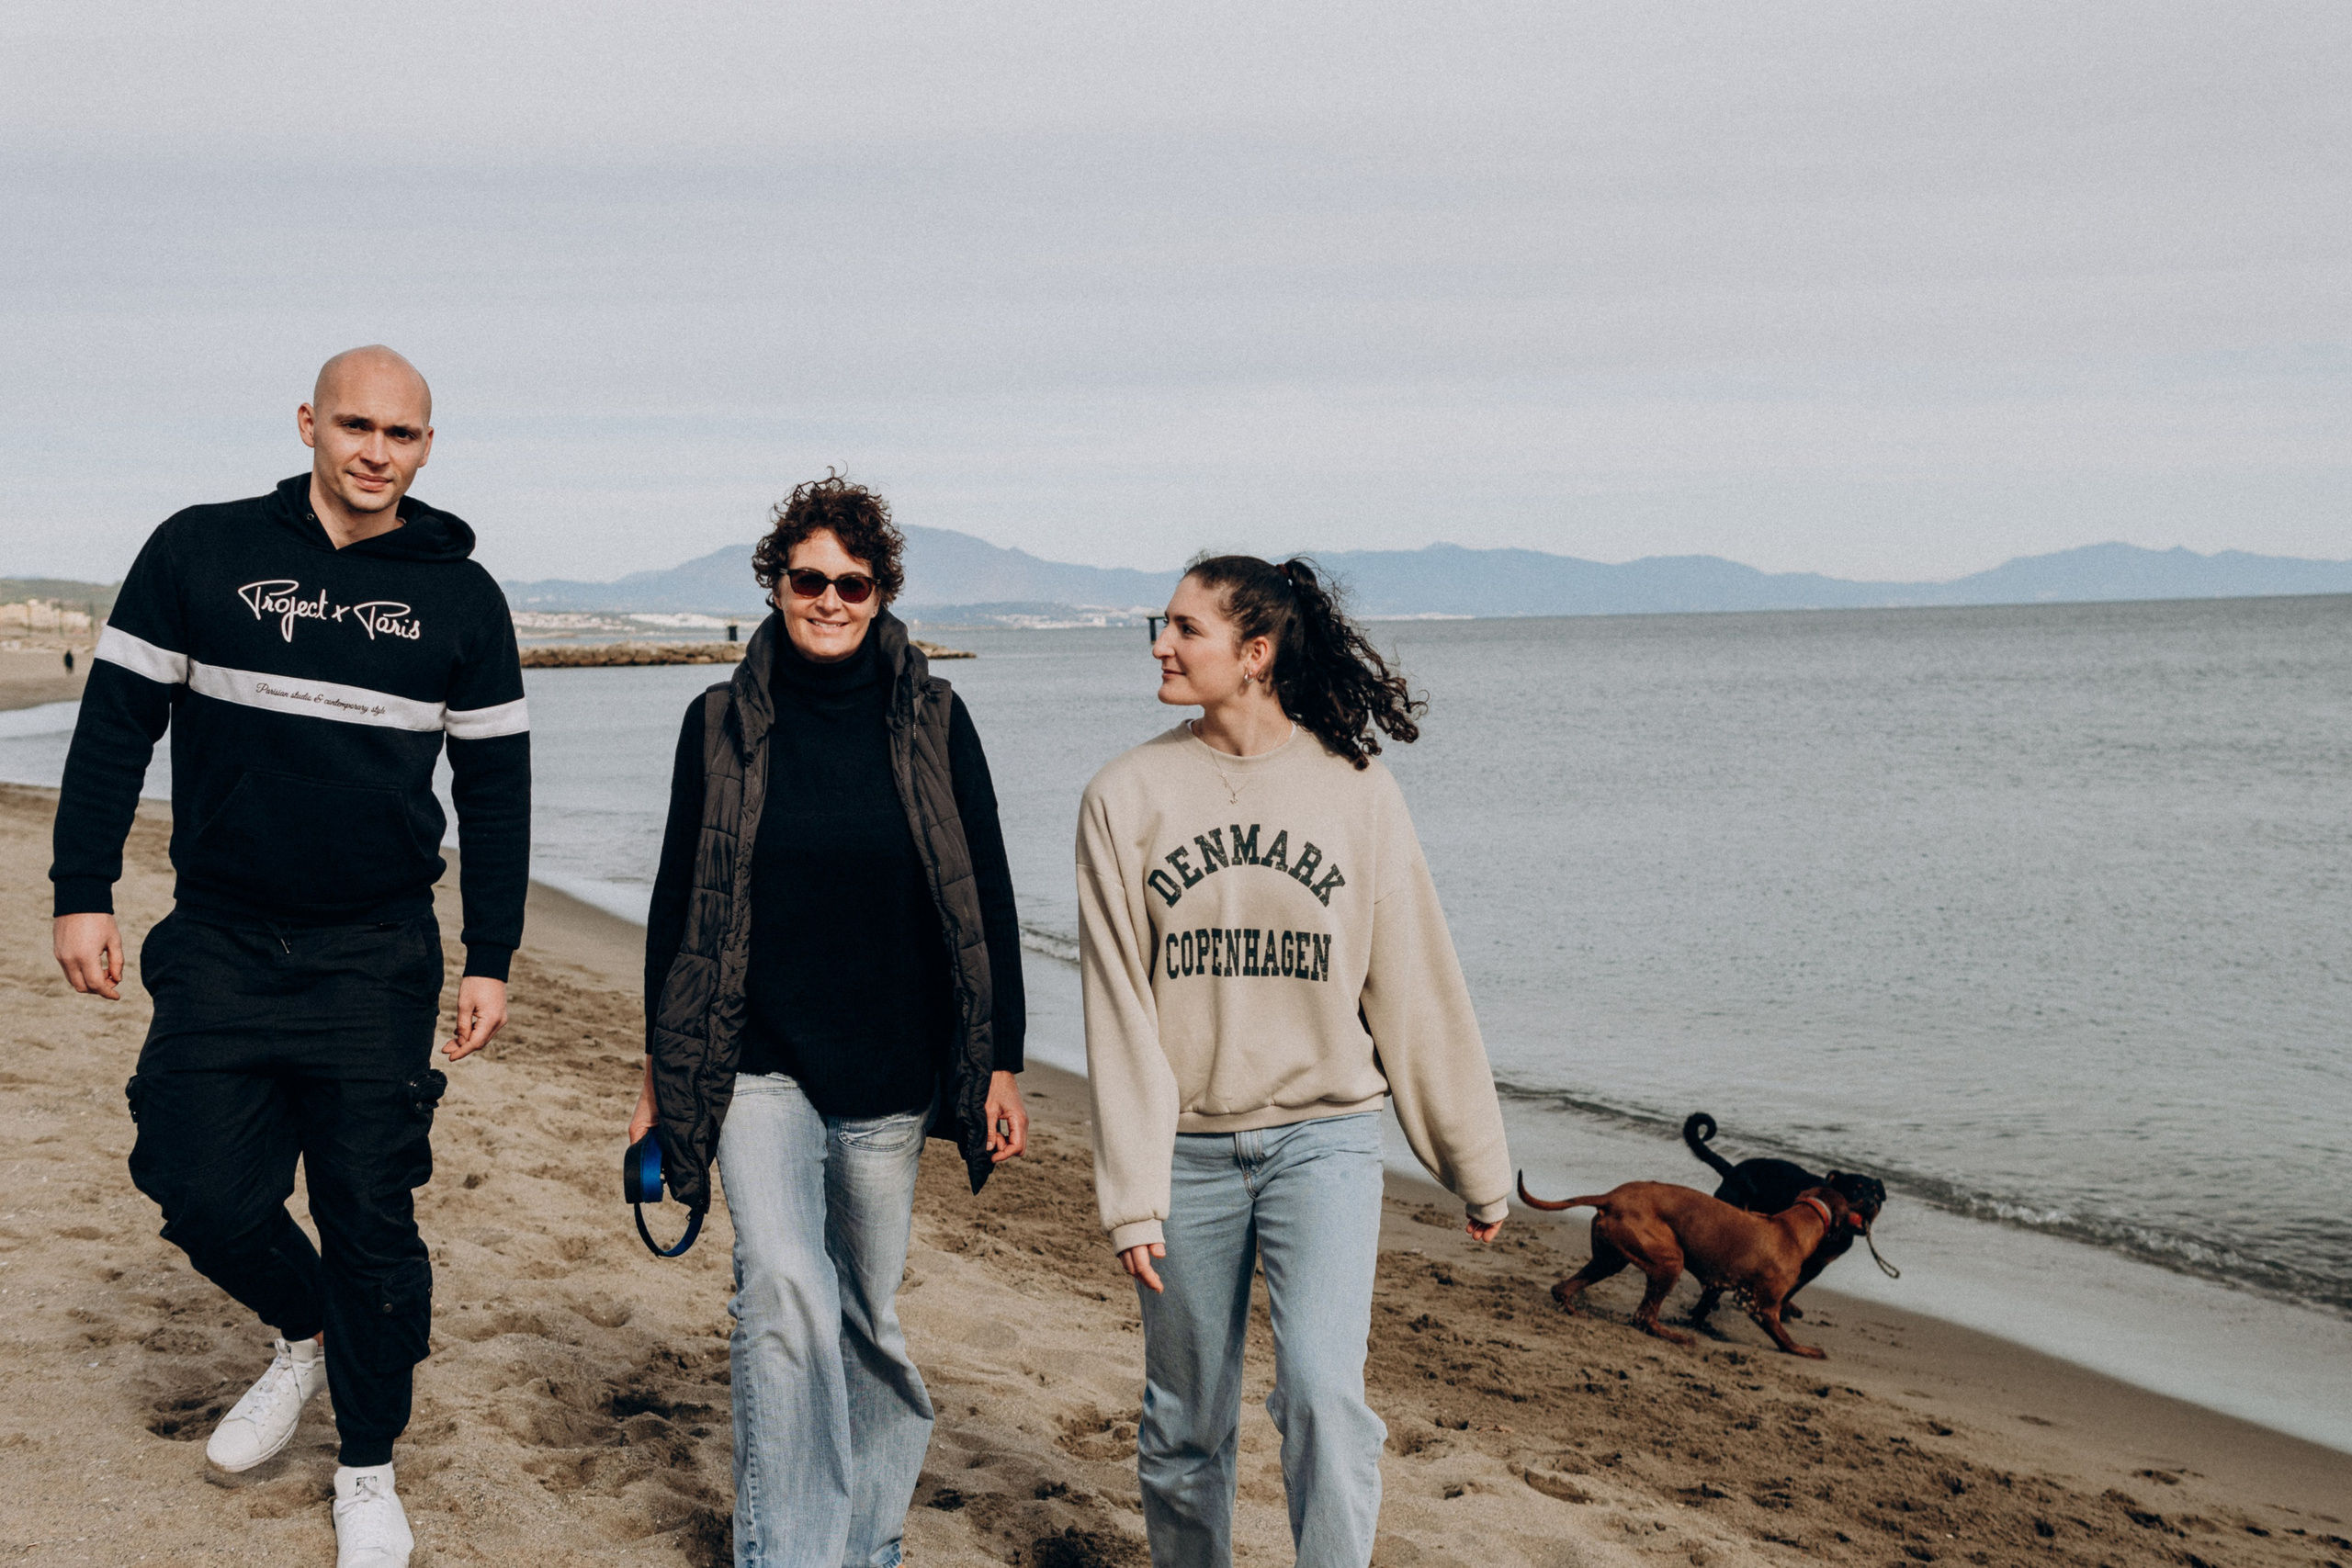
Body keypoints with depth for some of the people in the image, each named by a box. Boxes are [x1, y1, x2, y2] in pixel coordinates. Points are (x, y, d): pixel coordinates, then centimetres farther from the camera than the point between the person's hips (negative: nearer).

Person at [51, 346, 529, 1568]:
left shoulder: (460, 597, 2)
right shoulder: (200, 552, 0)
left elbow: (496, 787, 6)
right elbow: (115, 723, 3)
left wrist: (492, 958, 3)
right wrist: (81, 893, -3)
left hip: (378, 960, 0)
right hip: (218, 948, 1)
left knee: (371, 1219, 3)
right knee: (202, 1191, -1)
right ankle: (303, 1333, 32)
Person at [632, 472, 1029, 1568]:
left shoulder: (932, 722, -1)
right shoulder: (723, 722, 1)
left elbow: (984, 900, 2)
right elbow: (679, 901, 7)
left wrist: (1001, 1065, 0)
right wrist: (662, 1069, 7)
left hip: (890, 1068, 1)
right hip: (758, 1063, 0)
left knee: (865, 1306, 11)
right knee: (781, 1285, -18)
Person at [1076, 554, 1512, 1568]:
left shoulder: (1355, 791, -2)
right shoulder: (1127, 796, -2)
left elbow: (1414, 990, 3)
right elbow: (1118, 1007, -3)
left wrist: (1477, 1164, 8)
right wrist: (1132, 1193, -7)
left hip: (1324, 1134, -1)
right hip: (1188, 1147, 1)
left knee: (1323, 1391, -16)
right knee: (1187, 1426, 10)